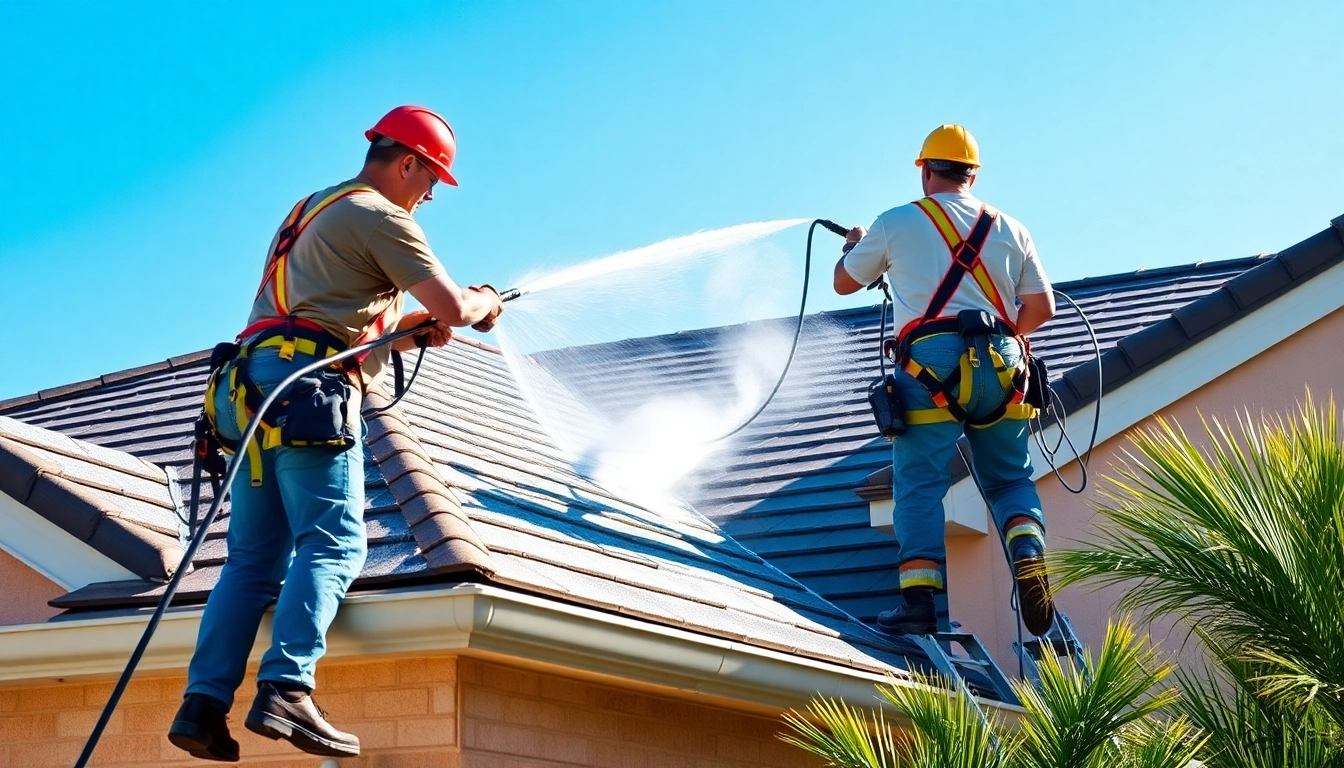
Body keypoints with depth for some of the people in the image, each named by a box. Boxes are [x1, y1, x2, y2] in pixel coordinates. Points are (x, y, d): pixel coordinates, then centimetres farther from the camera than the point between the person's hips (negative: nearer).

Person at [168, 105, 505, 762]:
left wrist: (411, 327, 31)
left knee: (254, 557, 5)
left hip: (250, 386, 9)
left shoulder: (312, 210, 30)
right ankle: (285, 690, -32)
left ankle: (204, 702, -7)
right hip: (309, 388, -9)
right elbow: (452, 306, -3)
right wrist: (486, 302, 18)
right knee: (333, 544, -16)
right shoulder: (381, 217, 1)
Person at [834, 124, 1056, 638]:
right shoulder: (1010, 229, 16)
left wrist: (854, 247, 44)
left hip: (931, 362, -3)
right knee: (1010, 478, 14)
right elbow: (1042, 308, 15)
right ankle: (1028, 554, -12)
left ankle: (918, 599, -13)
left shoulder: (896, 225, 8)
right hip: (999, 365, 3)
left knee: (920, 484, -2)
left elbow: (844, 283, 22)